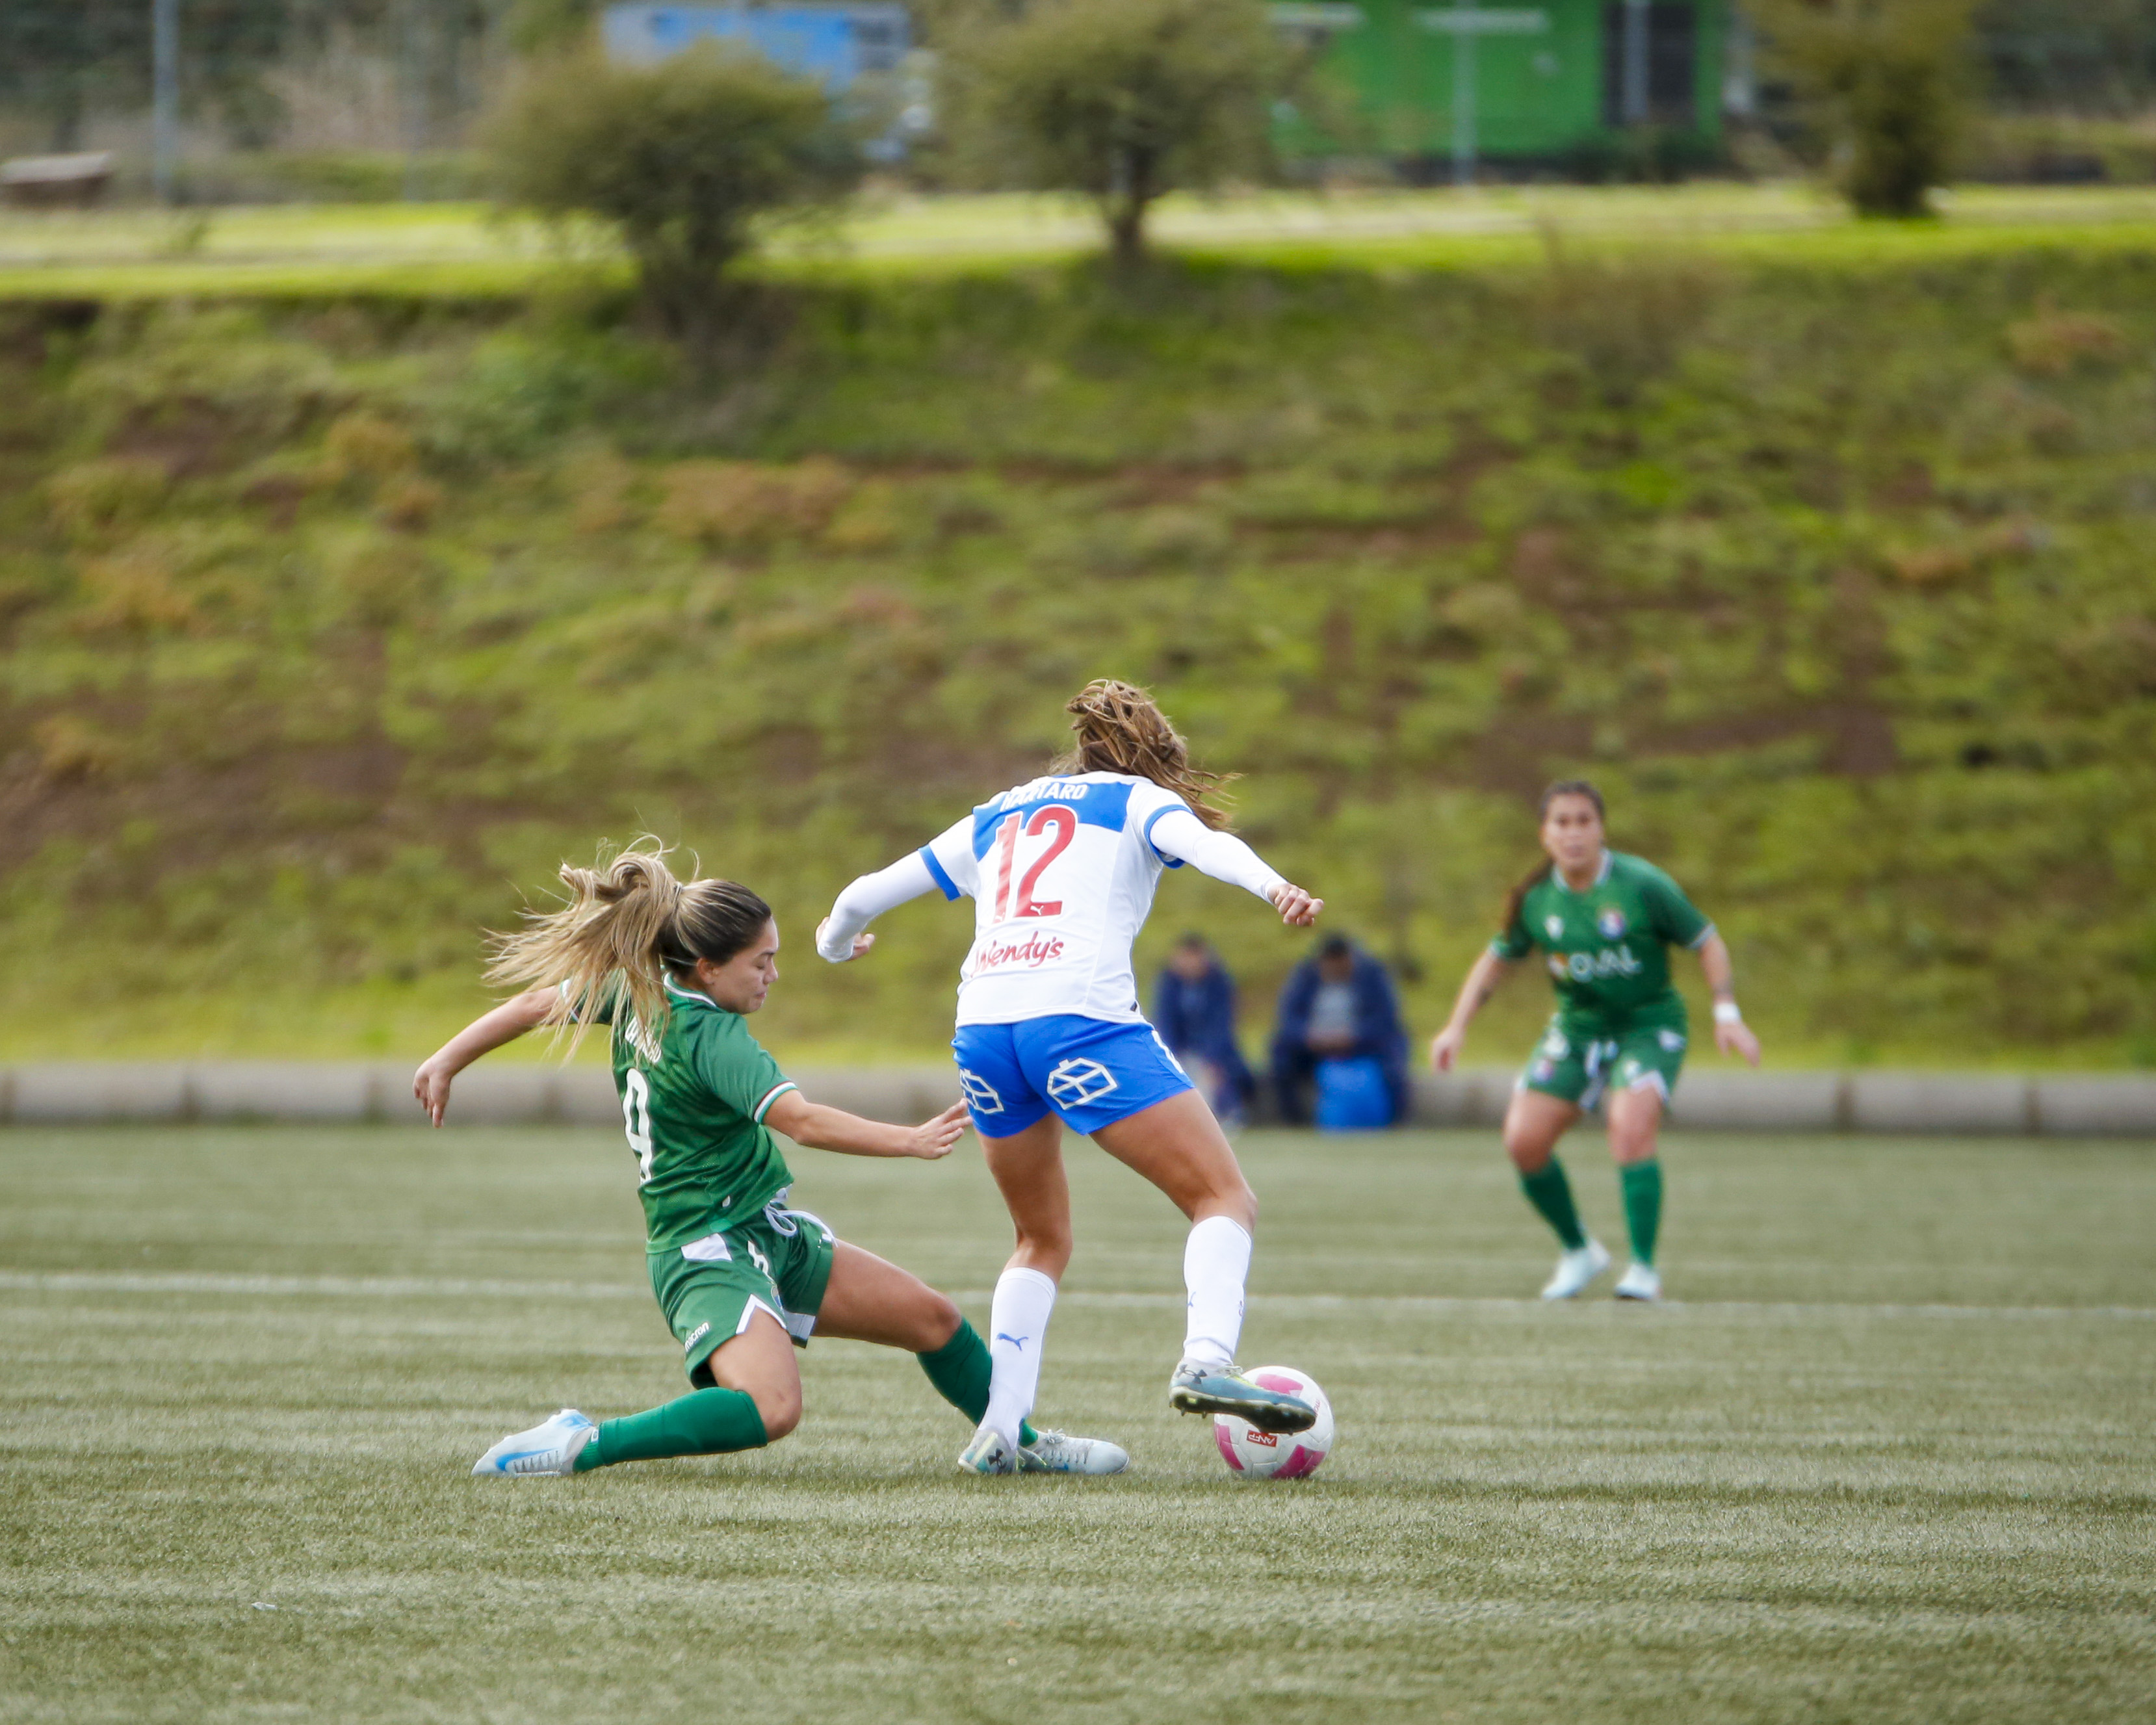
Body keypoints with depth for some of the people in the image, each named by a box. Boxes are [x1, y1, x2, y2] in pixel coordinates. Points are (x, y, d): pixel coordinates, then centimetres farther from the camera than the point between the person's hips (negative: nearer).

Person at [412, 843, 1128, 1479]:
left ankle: (1022, 1444, 37)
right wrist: (911, 1142, -39)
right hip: (707, 1251, -11)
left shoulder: (637, 990, 3)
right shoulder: (709, 1036, -23)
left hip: (771, 1236, 11)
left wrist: (447, 1061, 27)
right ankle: (584, 1445, -24)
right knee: (771, 1407, -35)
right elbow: (801, 1120, -34)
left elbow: (538, 1001, 13)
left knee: (932, 1318, 15)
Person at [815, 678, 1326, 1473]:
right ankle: (1206, 1362, -26)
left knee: (1043, 1241, 22)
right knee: (1224, 1198, -1)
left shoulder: (996, 817, 29)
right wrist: (1273, 887, -26)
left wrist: (836, 942, 54)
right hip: (1082, 1019, -5)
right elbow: (1200, 839, -8)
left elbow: (867, 894, 32)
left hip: (982, 1030, 5)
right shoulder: (1137, 799, 16)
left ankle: (999, 1427, 10)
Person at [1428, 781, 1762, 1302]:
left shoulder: (1641, 885, -16)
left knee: (1631, 1128, -28)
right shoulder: (1535, 898, -4)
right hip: (1577, 1026, 4)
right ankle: (1577, 1251, 15)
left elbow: (1706, 942, -6)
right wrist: (1457, 1027, 3)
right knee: (1523, 1140, -8)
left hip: (1649, 1024, -4)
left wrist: (1727, 1014, -15)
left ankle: (1644, 1268, -17)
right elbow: (1498, 959, 12)